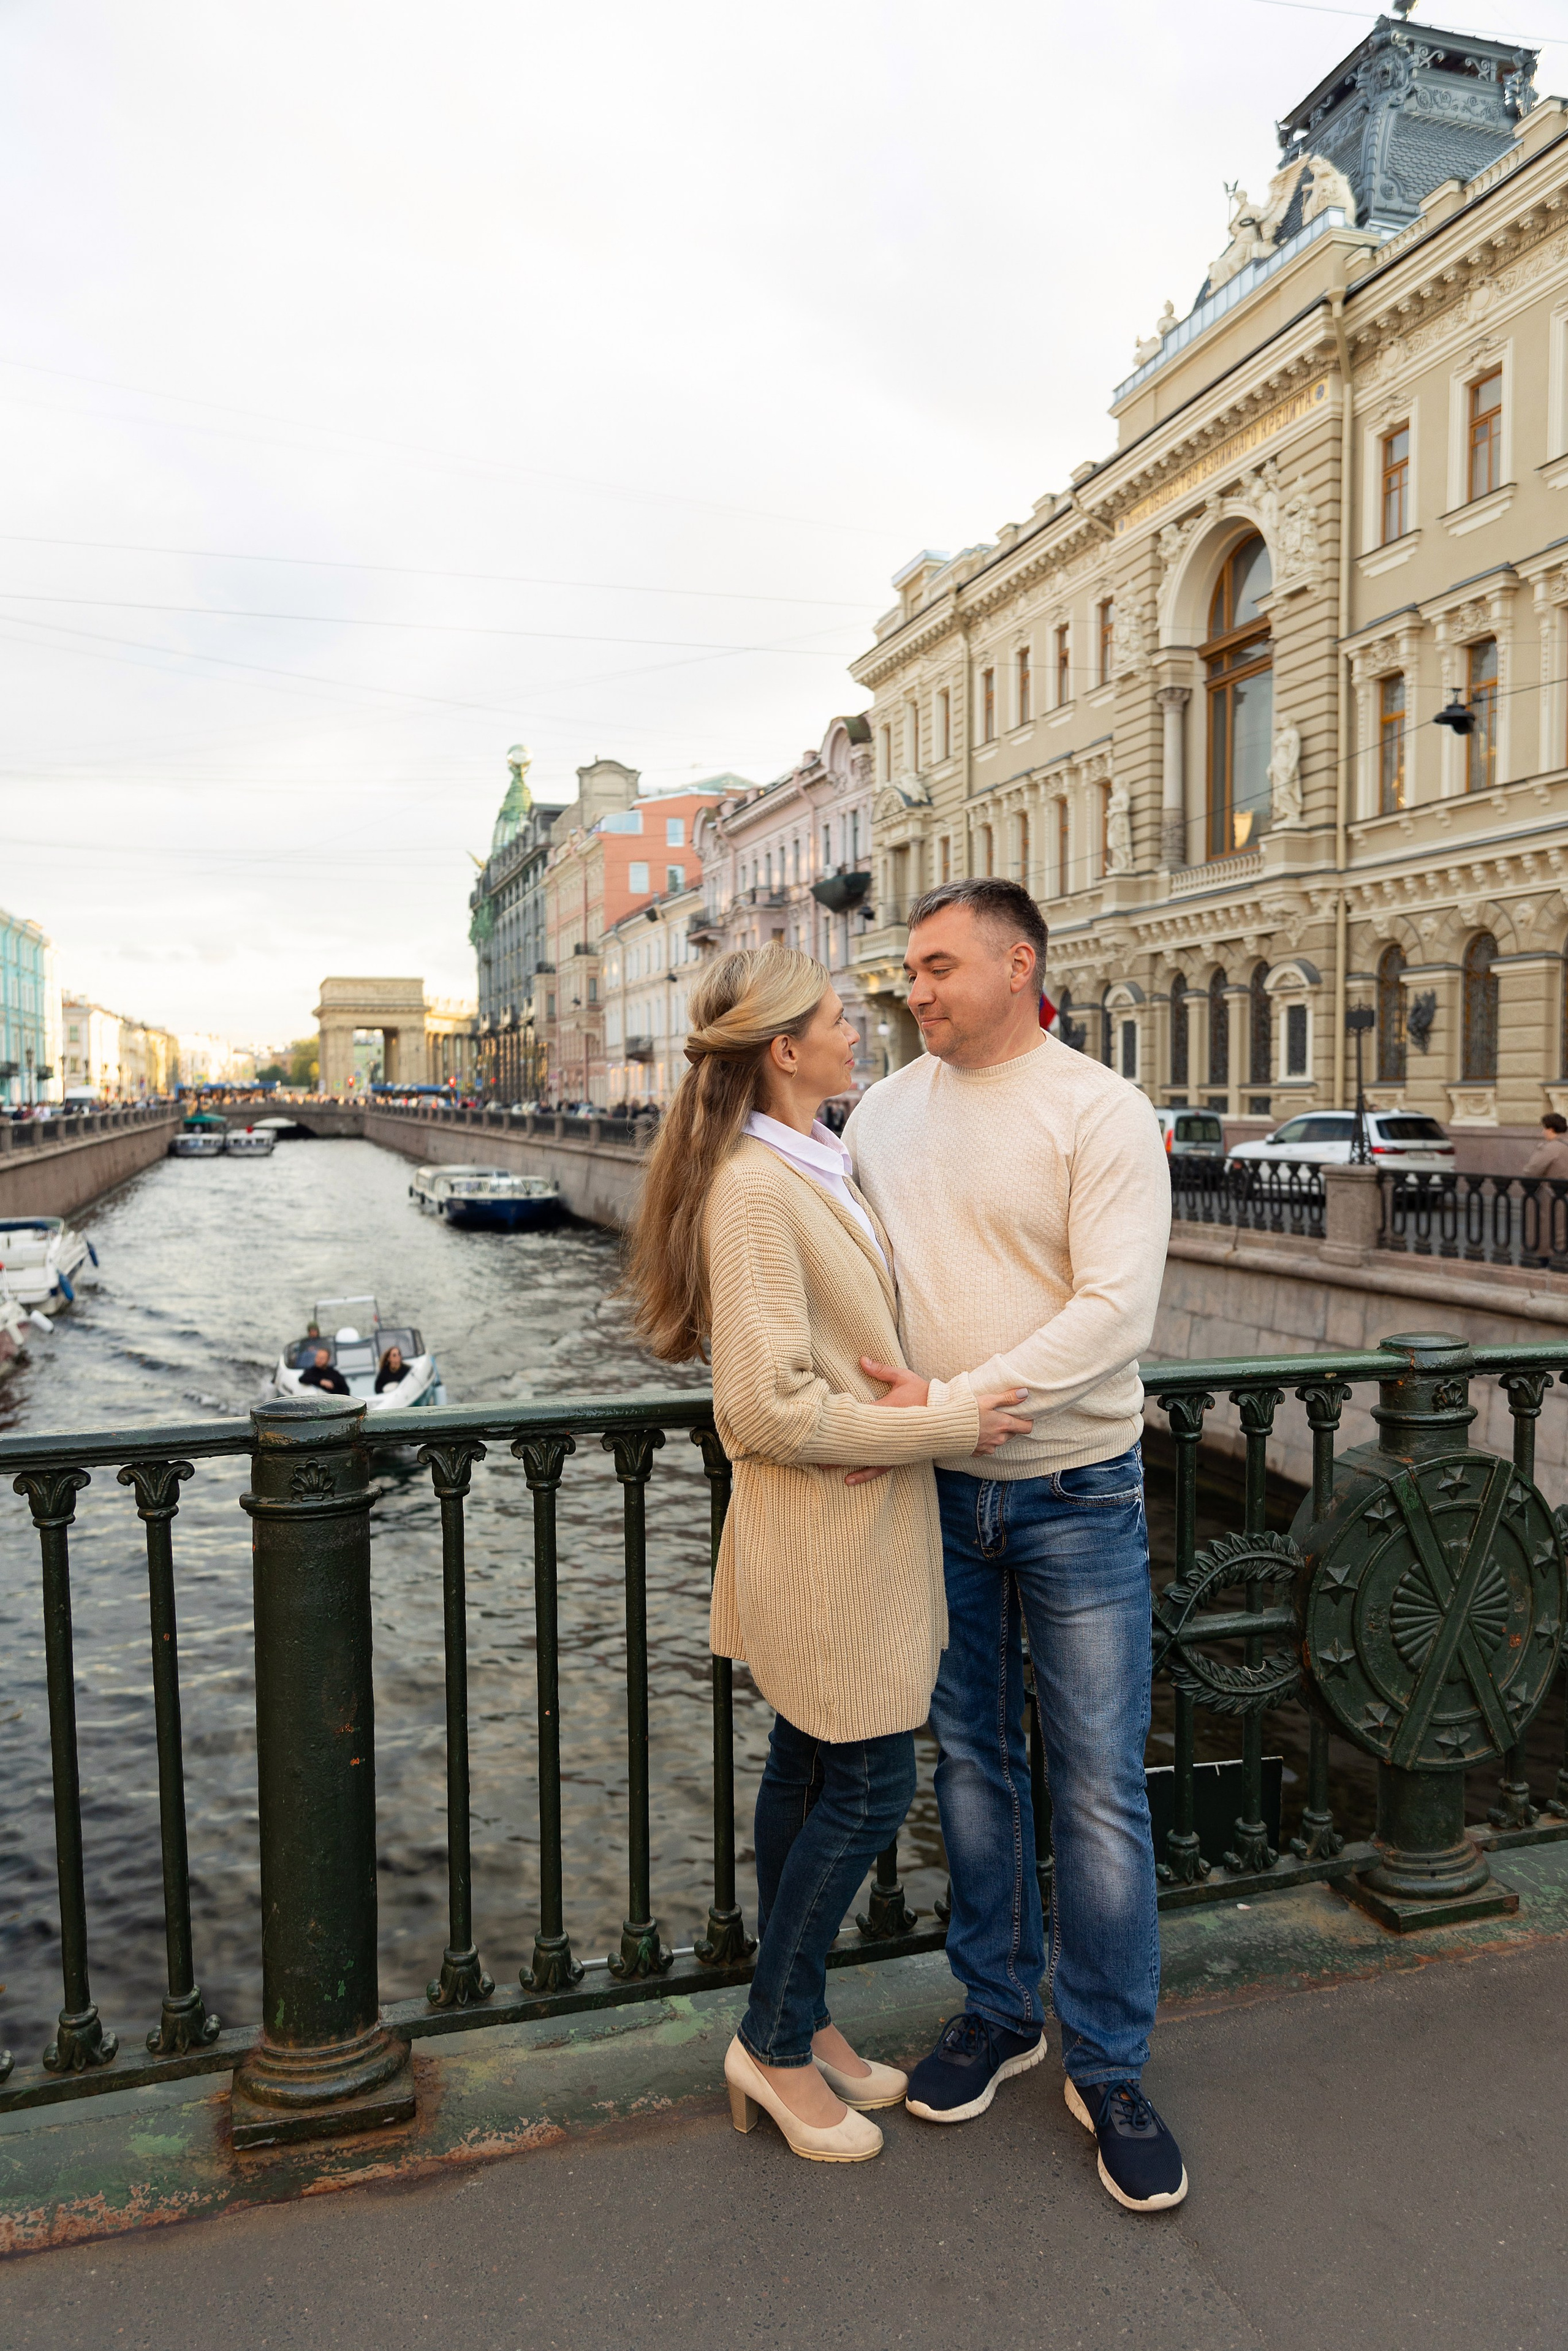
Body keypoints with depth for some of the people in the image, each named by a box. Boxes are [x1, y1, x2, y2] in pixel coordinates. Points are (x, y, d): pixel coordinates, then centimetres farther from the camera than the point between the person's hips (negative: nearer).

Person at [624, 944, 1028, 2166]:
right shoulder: (754, 1190, -22)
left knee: (808, 1770, 19)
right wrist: (946, 1424, -18)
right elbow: (773, 1408, -25)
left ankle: (797, 2023, 36)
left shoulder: (819, 1167, 10)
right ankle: (776, 2041, 25)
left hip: (857, 1522, 9)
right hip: (823, 1525, -9)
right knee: (868, 1786, 4)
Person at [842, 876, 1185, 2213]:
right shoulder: (885, 1111, 5)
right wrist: (861, 1382, -10)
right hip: (934, 1496, 4)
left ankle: (1110, 2068, 25)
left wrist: (949, 1400, -24)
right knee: (968, 1763, 16)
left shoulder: (1103, 1113, -11)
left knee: (1099, 1788, 5)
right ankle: (999, 2011, 37)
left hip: (1074, 1498, -4)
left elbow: (1115, 1313, -19)